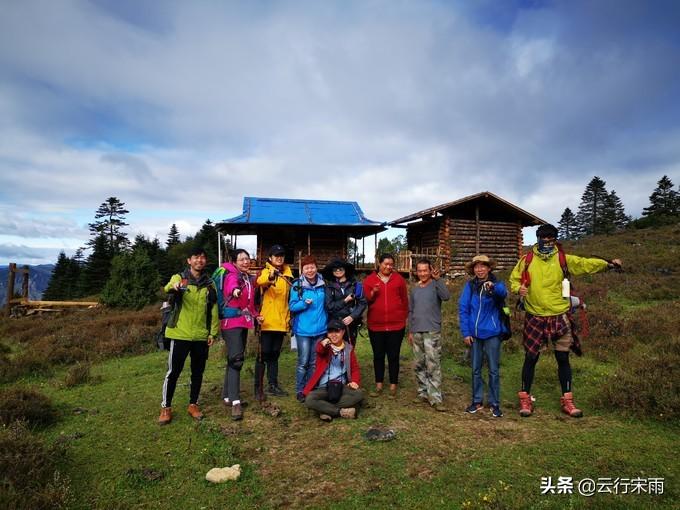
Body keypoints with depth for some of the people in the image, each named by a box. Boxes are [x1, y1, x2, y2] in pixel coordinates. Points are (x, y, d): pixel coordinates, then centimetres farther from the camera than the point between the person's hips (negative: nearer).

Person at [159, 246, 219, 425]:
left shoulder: (209, 283, 6)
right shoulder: (179, 278, -2)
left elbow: (213, 309, 7)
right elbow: (168, 287, -26)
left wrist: (213, 332, 3)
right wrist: (174, 286, -50)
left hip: (201, 336, 3)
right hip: (180, 334, -3)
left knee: (198, 372, 11)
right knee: (173, 371, 3)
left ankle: (193, 404, 27)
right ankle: (166, 407, 18)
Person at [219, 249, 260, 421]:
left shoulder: (250, 279, 13)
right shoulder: (231, 275, -10)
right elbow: (231, 284, -36)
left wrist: (255, 315, 7)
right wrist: (235, 290, -58)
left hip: (244, 322, 8)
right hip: (231, 322, -8)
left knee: (234, 359, 13)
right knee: (236, 359, -15)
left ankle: (227, 396, 24)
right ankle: (235, 402, -14)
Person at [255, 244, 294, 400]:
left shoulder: (287, 274, 12)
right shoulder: (266, 271, -6)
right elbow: (260, 281, -31)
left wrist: (289, 317, 16)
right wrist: (270, 277, -53)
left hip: (281, 322, 6)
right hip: (267, 321, -6)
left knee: (274, 354, 15)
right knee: (264, 354, -1)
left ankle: (272, 385, 24)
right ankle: (258, 387, 7)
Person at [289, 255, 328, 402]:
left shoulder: (323, 284, 4)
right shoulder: (297, 285, -6)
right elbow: (292, 306, -6)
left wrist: (326, 321, 10)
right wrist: (304, 303, -23)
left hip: (320, 329, 3)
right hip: (303, 329, -3)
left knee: (315, 362, 12)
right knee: (303, 362, 0)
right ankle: (300, 391, 13)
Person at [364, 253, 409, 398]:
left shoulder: (399, 279, 4)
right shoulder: (369, 279, 3)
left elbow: (405, 300, 9)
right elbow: (365, 301, 3)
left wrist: (405, 318, 7)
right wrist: (372, 293, -16)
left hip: (396, 325, 0)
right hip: (375, 325, 0)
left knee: (393, 356, 6)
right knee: (378, 356, 10)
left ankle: (393, 386, 17)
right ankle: (378, 385, 22)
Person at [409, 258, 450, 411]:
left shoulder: (435, 285, -1)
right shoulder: (414, 289, 14)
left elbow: (446, 296, -23)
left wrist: (438, 279, -28)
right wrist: (410, 331, 15)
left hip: (432, 331, -5)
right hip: (416, 332, 5)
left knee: (433, 365, -7)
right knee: (418, 365, 10)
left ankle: (435, 397, -3)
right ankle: (423, 393, 22)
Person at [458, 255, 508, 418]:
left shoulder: (497, 284, -6)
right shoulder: (470, 286, -1)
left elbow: (503, 293, -31)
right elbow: (463, 309, -1)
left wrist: (493, 287, -53)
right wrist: (465, 332, -5)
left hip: (492, 333, -2)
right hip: (474, 334, 2)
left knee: (494, 370, 6)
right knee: (475, 369, 12)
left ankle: (495, 403, 19)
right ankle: (477, 401, 26)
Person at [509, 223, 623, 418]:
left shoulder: (563, 259, 1)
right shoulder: (527, 260, 0)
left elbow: (586, 264, -7)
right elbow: (514, 279, 8)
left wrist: (607, 264, -22)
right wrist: (518, 288, -12)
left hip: (560, 317, 1)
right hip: (535, 318, -1)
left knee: (563, 358, 9)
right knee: (530, 358, 4)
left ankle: (567, 400, 23)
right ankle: (525, 398, 17)